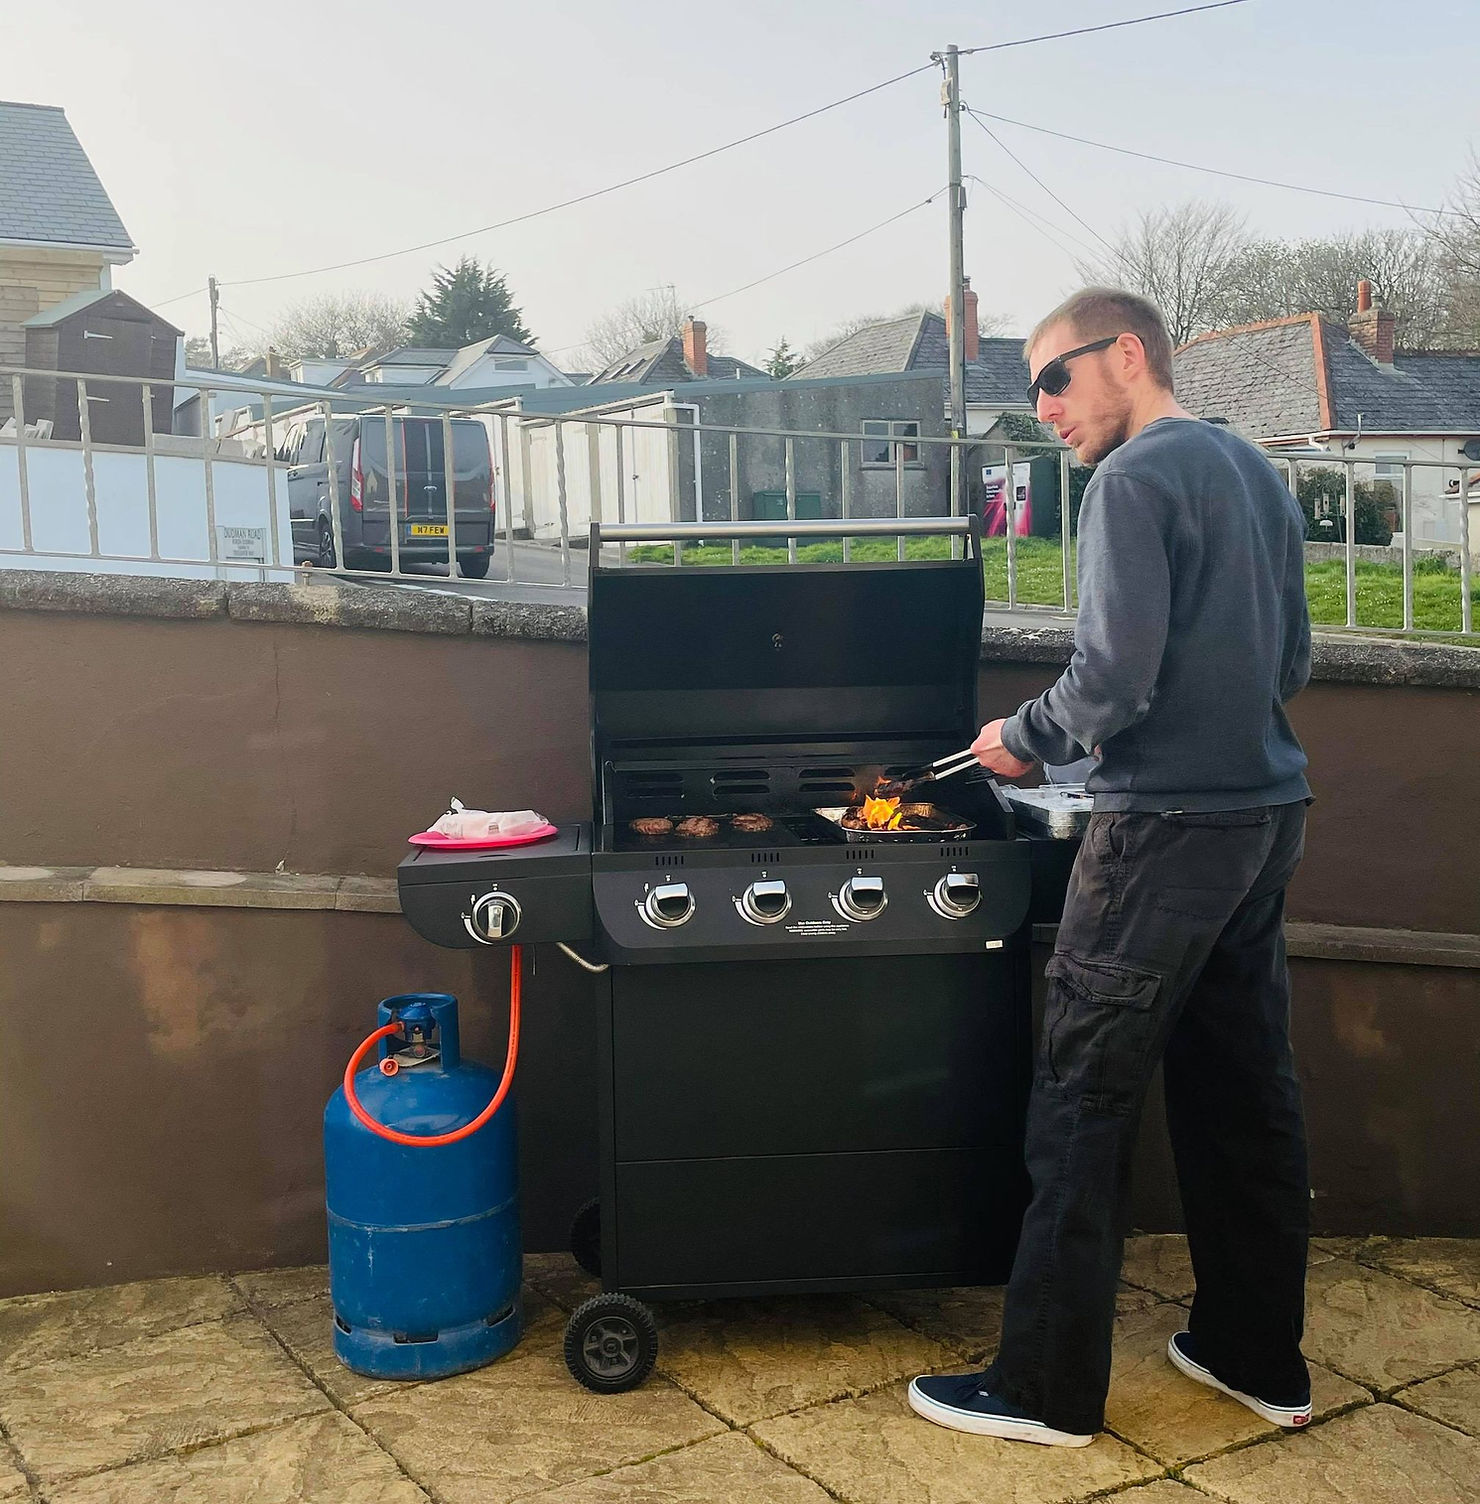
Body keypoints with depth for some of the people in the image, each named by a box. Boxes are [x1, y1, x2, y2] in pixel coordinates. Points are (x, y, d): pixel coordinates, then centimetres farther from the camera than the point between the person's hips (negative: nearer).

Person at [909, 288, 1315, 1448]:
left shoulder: (1136, 479, -12)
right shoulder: (1257, 473, 15)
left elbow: (1114, 678, -19)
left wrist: (1026, 737, -3)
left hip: (1169, 824, -9)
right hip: (1268, 814, 9)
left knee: (1085, 1101, -1)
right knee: (1247, 1090, 15)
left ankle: (1048, 1389, 8)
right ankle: (1262, 1360, 27)